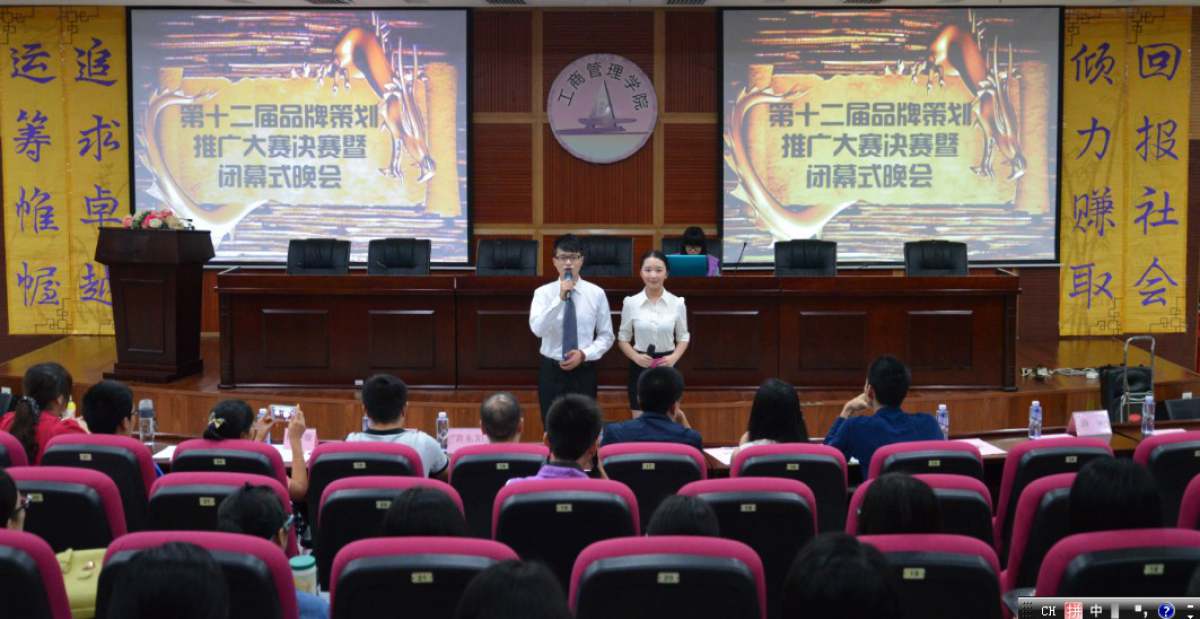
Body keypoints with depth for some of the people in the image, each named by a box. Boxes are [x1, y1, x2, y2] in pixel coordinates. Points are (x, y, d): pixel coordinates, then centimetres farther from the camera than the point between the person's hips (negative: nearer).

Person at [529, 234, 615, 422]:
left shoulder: (596, 293, 0)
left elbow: (606, 336, 3)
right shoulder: (543, 293, -2)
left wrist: (584, 354, -13)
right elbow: (537, 329, -19)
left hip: (584, 372, 0)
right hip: (551, 371, 0)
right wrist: (560, 298, -26)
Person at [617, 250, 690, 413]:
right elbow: (623, 338, 5)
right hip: (640, 367, 0)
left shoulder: (677, 303, -3)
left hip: (667, 366, 0)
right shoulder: (631, 303, -3)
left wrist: (674, 357, -11)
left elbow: (683, 337, 7)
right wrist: (636, 357, -13)